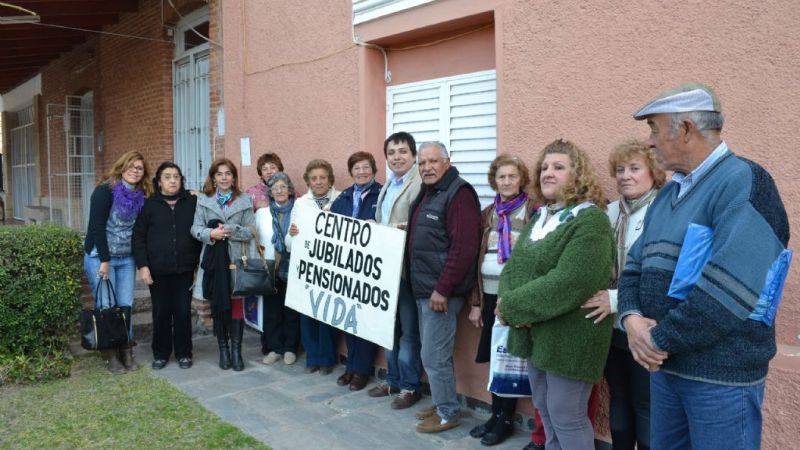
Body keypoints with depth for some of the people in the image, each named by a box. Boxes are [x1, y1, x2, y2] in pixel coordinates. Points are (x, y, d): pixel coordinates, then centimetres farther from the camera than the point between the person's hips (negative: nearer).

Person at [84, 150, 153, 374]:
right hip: (100, 257, -5)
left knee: (126, 305, 5)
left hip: (127, 259, 5)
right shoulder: (105, 191, -11)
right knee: (106, 306, -2)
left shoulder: (140, 196, 5)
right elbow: (97, 227, -14)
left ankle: (126, 352, 14)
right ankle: (111, 355, 8)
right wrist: (104, 261, -15)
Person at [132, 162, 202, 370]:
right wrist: (143, 265, -7)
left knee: (183, 312, 6)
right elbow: (138, 237, 1)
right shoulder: (150, 205, 2)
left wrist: (199, 263, 2)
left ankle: (184, 353, 19)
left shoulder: (192, 202, 3)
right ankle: (160, 353, 22)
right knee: (161, 313, 8)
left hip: (184, 269, 0)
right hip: (158, 271, 0)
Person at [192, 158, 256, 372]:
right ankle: (223, 349, 18)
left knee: (236, 304, -2)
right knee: (217, 305, 7)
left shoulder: (244, 201, 5)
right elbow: (195, 229, 1)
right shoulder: (204, 200, 6)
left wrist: (231, 230, -18)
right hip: (213, 260, 1)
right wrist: (211, 234, -18)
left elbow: (250, 232, -1)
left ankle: (236, 350, 7)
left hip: (236, 260, -1)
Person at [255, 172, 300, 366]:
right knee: (271, 310, 7)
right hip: (270, 270, 2)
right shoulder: (262, 213, 10)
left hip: (293, 269, -2)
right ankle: (274, 348, 20)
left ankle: (290, 348, 19)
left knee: (291, 310, 5)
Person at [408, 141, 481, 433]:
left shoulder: (458, 193, -15)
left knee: (434, 356, -1)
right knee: (432, 354, 17)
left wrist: (443, 289, -22)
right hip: (423, 288, 9)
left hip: (441, 291, -9)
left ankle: (448, 413, 14)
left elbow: (464, 247, -23)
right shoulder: (427, 193, 15)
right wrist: (423, 286, 15)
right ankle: (442, 404, 30)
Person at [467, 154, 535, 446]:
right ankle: (495, 414, 27)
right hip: (490, 294, 5)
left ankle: (506, 419, 20)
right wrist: (475, 302, 7)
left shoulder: (533, 212, -6)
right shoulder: (487, 213, 10)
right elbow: (477, 258, 9)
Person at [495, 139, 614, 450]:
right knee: (545, 412, 20)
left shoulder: (591, 220, -15)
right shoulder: (539, 218, 12)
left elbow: (569, 283, -26)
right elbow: (512, 267, 8)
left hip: (570, 337, -8)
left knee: (566, 417, 5)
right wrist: (507, 302, -13)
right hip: (533, 333, 8)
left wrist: (512, 307, -20)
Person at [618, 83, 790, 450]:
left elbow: (728, 291, -26)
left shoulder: (744, 182, -16)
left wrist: (661, 339, -17)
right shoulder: (669, 193, 10)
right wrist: (631, 317, -10)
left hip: (721, 375, -7)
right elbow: (636, 265, 10)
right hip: (664, 366, 8)